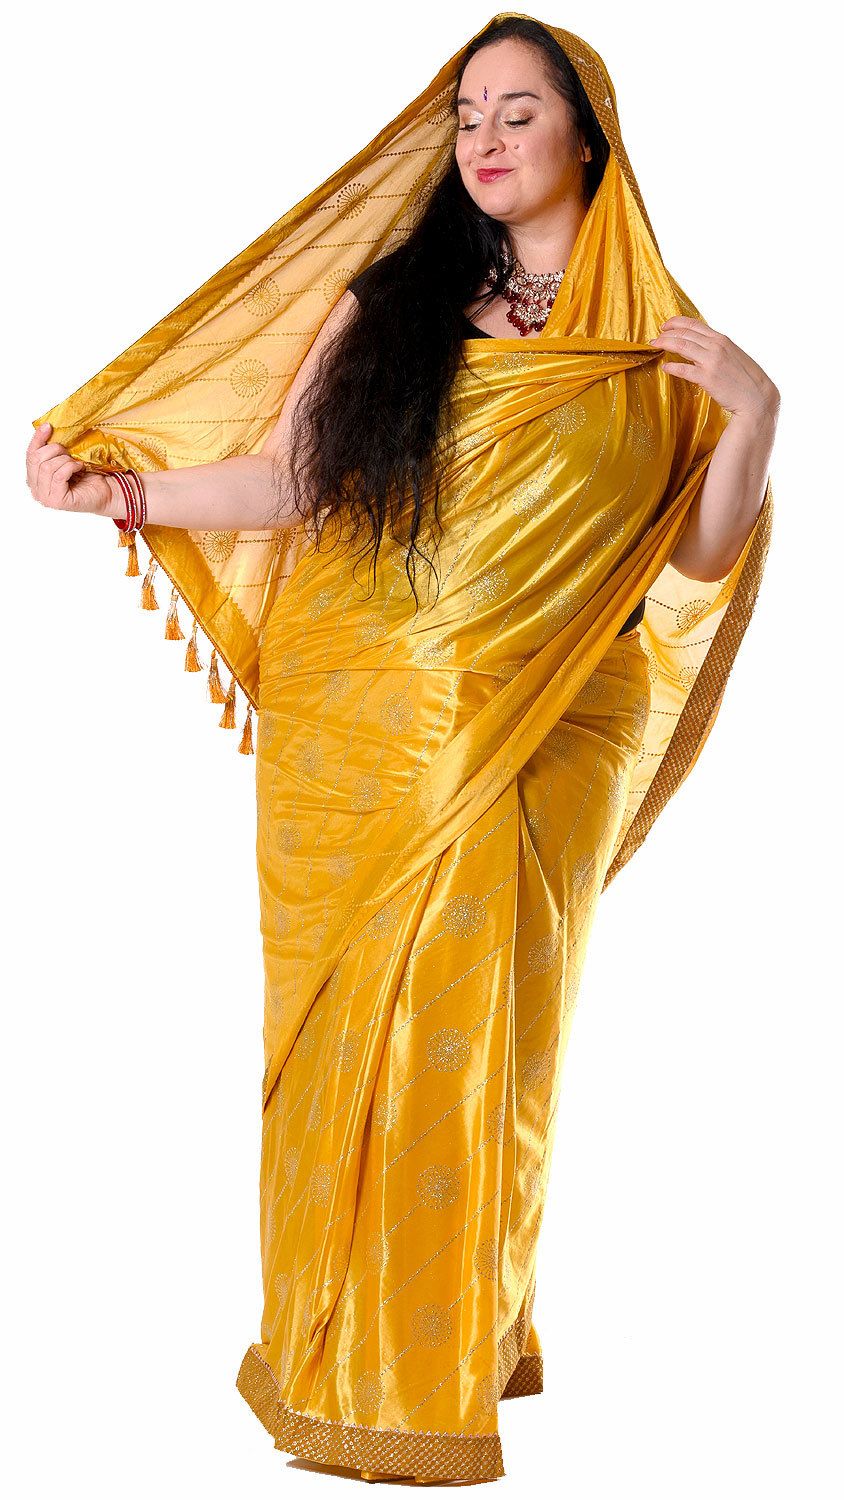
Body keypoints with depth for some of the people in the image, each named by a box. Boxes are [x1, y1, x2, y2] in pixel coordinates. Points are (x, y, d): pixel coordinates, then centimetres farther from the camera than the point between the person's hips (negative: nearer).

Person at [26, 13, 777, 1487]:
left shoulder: (655, 342, 6)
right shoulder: (389, 295, 5)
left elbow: (701, 555, 5)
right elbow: (279, 482, 3)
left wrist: (751, 416, -8)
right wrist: (118, 488, -7)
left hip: (534, 744, 0)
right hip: (351, 726, 0)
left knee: (479, 1036, 3)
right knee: (342, 1025, 4)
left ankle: (462, 1343, 22)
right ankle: (338, 1352, 19)